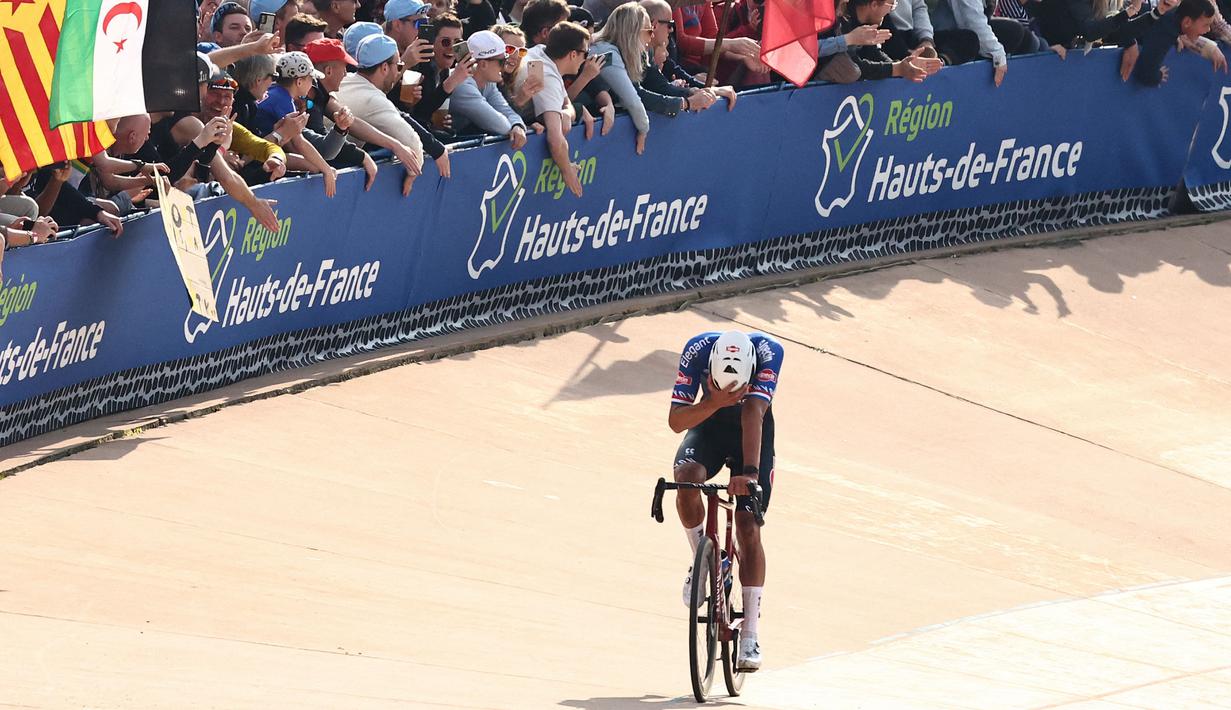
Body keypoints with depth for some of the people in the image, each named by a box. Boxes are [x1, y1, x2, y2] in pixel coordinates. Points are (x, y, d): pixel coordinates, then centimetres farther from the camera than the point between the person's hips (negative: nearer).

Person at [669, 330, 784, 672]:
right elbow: (675, 420, -28)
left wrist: (749, 472, -52)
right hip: (708, 424, 1)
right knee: (687, 478, -32)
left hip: (753, 431, -1)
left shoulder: (768, 350, -34)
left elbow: (753, 412, -43)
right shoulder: (697, 349, -29)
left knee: (749, 527, -10)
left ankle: (750, 635, -5)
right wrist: (715, 402, -46)